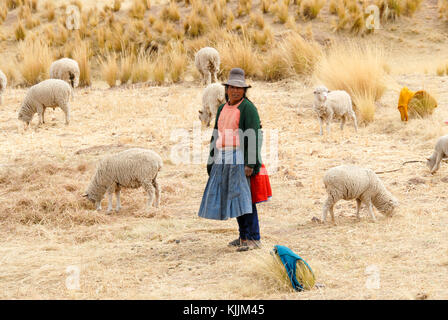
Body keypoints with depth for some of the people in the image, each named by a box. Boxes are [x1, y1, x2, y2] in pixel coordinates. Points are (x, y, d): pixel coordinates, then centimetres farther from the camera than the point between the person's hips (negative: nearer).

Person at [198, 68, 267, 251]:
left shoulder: (247, 108, -5)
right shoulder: (222, 109, 18)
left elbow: (253, 136, -12)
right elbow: (216, 136, 23)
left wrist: (250, 164, -19)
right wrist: (213, 162, 19)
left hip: (240, 159, -8)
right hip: (224, 160, 8)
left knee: (243, 197, -11)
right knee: (234, 197, 9)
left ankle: (253, 238, -9)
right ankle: (244, 236, 17)